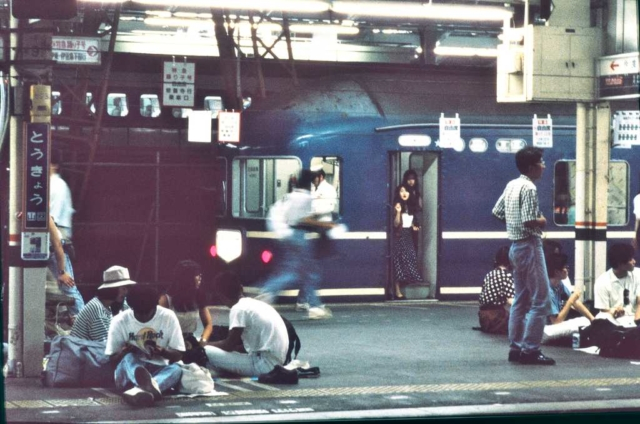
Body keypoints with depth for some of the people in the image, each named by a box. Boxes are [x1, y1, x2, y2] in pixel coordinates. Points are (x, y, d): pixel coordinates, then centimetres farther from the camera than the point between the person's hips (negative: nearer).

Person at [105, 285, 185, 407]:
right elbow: (112, 358, 2)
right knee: (128, 358, -34)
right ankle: (151, 389, -70)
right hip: (128, 376, -1)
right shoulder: (119, 321, -4)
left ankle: (141, 390, -65)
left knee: (176, 369, -31)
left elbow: (178, 355, 0)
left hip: (158, 372, 1)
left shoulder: (168, 317, -3)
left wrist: (162, 351, -21)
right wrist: (124, 352, -21)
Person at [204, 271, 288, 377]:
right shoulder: (255, 304, 17)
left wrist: (205, 344, 7)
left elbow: (229, 345, -9)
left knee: (207, 353, -14)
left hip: (265, 363, -9)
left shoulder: (239, 309, -10)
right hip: (275, 362, 9)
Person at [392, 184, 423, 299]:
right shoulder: (397, 206, -8)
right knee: (398, 263, -7)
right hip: (399, 237, -7)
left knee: (409, 261, 3)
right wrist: (398, 212, -27)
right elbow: (395, 224, -15)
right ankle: (397, 291, -6)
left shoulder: (411, 206, 12)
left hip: (408, 237, 7)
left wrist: (413, 227, 4)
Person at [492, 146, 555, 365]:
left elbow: (497, 212, 17)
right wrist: (542, 221, -6)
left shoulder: (512, 185, 10)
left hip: (516, 246, 10)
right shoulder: (529, 188, -17)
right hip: (529, 246, -9)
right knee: (541, 301, -5)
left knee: (521, 300, 13)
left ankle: (515, 348, 14)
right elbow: (529, 221, -25)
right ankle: (530, 350, -7)